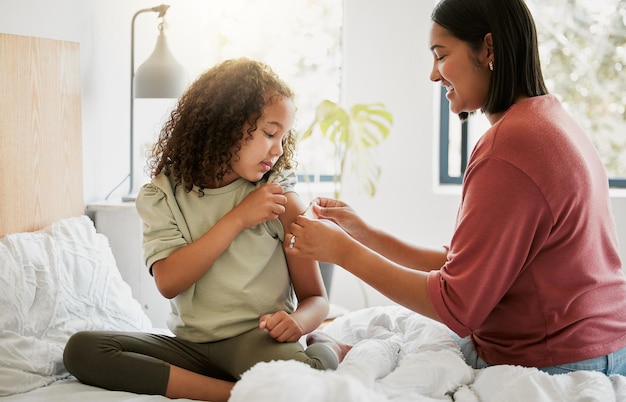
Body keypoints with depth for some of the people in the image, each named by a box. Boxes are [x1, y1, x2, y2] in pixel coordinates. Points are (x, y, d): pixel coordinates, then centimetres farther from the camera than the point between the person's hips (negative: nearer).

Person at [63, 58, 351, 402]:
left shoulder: (282, 202, 1)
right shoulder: (161, 196, 4)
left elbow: (315, 298, 4)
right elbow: (169, 282, -11)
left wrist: (296, 321, -20)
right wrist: (238, 218, -14)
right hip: (192, 344, 4)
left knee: (317, 369, -40)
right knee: (81, 349, -23)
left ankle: (321, 348, -5)